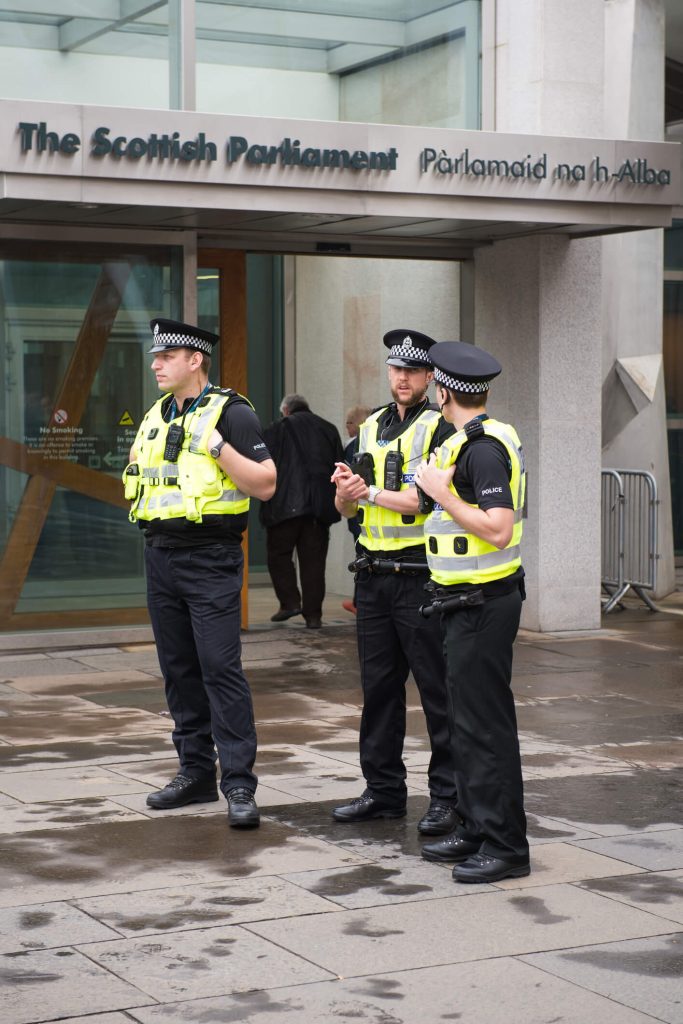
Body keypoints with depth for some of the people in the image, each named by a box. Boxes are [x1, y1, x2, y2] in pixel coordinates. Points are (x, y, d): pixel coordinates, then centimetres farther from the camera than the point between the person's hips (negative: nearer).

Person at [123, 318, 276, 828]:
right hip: (161, 556, 8)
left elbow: (265, 483, -13)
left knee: (221, 667, -11)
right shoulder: (156, 417, 15)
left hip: (211, 560, -7)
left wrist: (217, 446, -20)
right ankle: (196, 772, 19)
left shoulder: (231, 413, -7)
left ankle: (239, 785, -10)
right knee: (179, 668, 11)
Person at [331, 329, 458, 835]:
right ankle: (384, 789, 21)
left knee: (437, 688, -2)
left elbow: (426, 501, -17)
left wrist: (368, 492, -10)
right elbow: (346, 506, 16)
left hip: (420, 576, -7)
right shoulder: (371, 428, 15)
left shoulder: (439, 428, -6)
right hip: (373, 574, 7)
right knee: (379, 685, 12)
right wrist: (347, 495, -7)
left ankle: (448, 796, 5)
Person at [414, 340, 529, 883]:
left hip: (483, 603, -11)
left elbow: (497, 530, -26)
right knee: (469, 718, 15)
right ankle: (477, 828, 24)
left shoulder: (483, 447, -18)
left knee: (485, 722, -7)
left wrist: (441, 493, -19)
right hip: (470, 601, 11)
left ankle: (506, 844, -2)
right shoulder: (487, 437, 14)